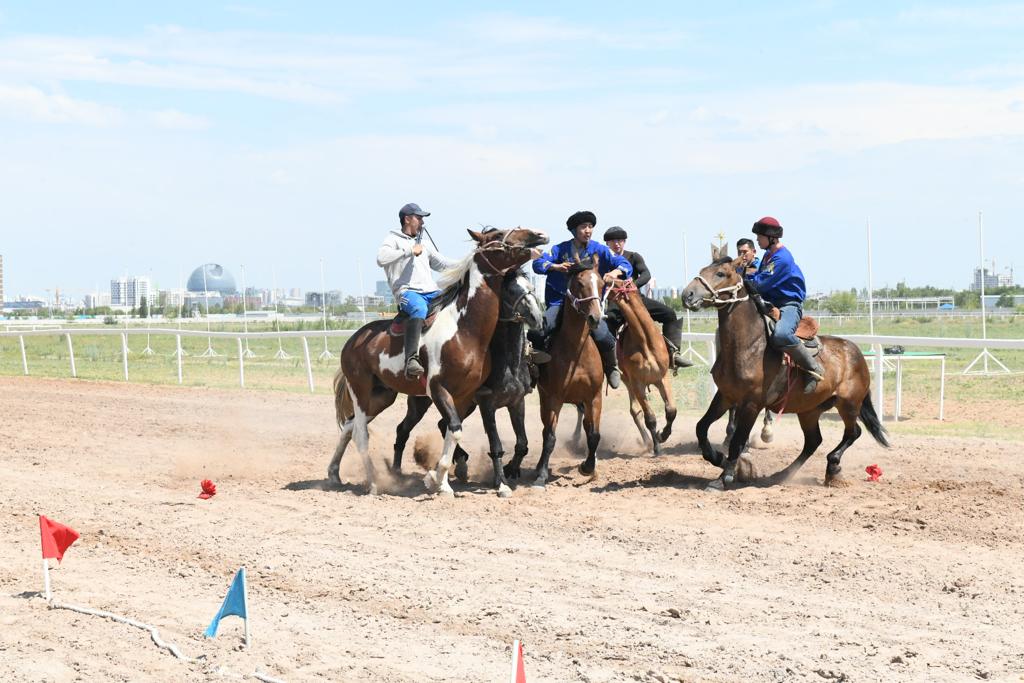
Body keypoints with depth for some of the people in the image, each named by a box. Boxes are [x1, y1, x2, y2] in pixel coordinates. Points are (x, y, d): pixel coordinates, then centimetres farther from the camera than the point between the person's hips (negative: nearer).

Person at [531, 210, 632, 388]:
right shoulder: (560, 250, 4)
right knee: (537, 333, -25)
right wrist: (556, 267, -24)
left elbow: (626, 265, -2)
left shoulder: (600, 250, 5)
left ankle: (611, 367, 9)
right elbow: (538, 263, -6)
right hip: (560, 301, 0)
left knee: (603, 337, -26)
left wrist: (615, 272, -25)